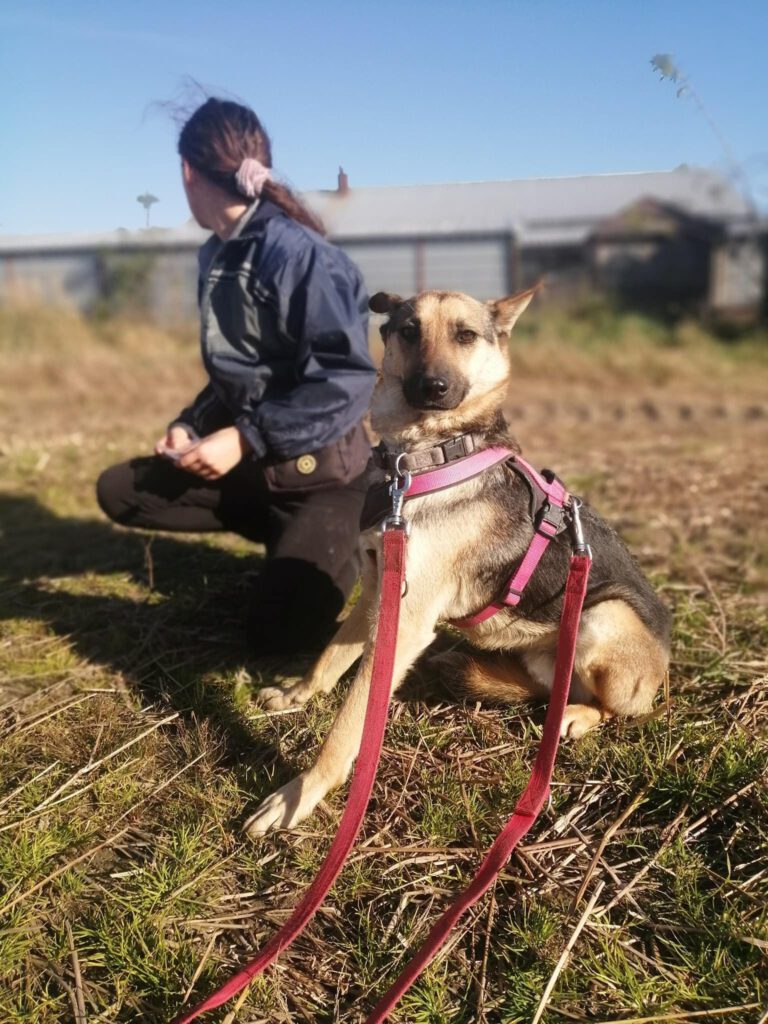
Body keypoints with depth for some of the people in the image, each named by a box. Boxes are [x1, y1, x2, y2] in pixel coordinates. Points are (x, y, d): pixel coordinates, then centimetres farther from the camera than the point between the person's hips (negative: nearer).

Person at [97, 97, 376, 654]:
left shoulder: (296, 251, -19)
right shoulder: (217, 255, 9)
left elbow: (348, 378, -25)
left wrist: (246, 438, -23)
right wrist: (191, 426, 1)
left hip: (321, 469, -8)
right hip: (254, 462, 9)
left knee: (276, 629, -22)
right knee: (119, 490, 3)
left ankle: (343, 546, 8)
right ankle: (286, 535, 6)